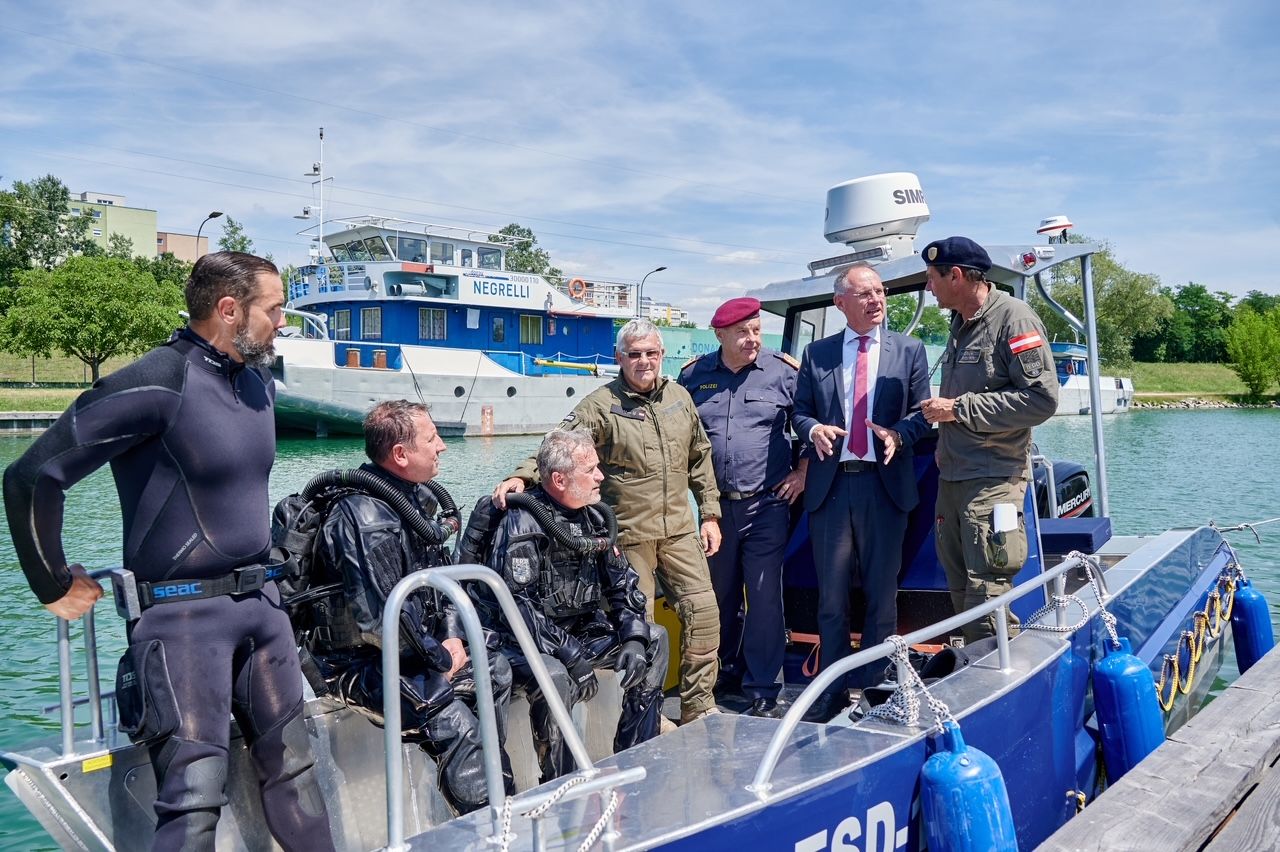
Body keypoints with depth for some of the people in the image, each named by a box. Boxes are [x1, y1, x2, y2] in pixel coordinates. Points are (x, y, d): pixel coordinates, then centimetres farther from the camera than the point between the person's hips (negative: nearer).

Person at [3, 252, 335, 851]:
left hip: (259, 600, 7)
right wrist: (55, 586, -6)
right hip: (183, 613, -7)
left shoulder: (258, 382, 9)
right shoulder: (156, 384, -16)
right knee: (195, 796, -8)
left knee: (292, 767, 13)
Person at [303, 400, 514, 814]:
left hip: (411, 649, 10)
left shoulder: (416, 497, 7)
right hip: (358, 663, -10)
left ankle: (492, 779, 21)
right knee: (453, 723, -24)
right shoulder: (364, 517, -24)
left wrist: (452, 636, 0)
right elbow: (377, 618, -29)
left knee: (496, 669, 8)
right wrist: (440, 659, -16)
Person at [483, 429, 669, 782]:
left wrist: (633, 637, -5)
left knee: (655, 640, 2)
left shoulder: (595, 517, 7)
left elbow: (622, 581, 11)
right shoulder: (522, 523, -17)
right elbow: (516, 603, -24)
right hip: (530, 643, -8)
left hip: (585, 631, 8)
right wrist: (573, 657, -27)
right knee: (554, 677, -36)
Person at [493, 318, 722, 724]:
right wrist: (523, 476, -33)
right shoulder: (601, 405, -7)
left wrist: (710, 513, 13)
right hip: (628, 534, -5)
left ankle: (698, 708, 21)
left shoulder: (679, 397, 9)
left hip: (679, 529, 5)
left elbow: (700, 458, 16)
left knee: (702, 610, 5)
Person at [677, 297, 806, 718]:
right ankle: (724, 669, 36)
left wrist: (804, 470, -1)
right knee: (720, 593, 15)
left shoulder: (784, 370, -3)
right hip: (715, 503, 3)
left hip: (768, 503, -3)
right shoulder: (693, 374, 4)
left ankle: (763, 691, 7)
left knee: (765, 597, -4)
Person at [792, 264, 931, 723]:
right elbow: (799, 410, 11)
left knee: (882, 593, 7)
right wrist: (814, 428, -11)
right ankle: (832, 690, 19)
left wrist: (898, 434, -14)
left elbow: (922, 412, 5)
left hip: (885, 484, -1)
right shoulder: (817, 353, 9)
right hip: (830, 484, 1)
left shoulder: (909, 350, 6)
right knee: (831, 595, 7)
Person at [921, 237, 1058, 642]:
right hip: (951, 478, 9)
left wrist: (959, 409, -15)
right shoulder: (959, 323, 17)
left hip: (993, 480, -9)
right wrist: (939, 409, 10)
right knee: (960, 592, 14)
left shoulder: (1013, 317, -10)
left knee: (987, 599, -9)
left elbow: (1042, 398, -18)